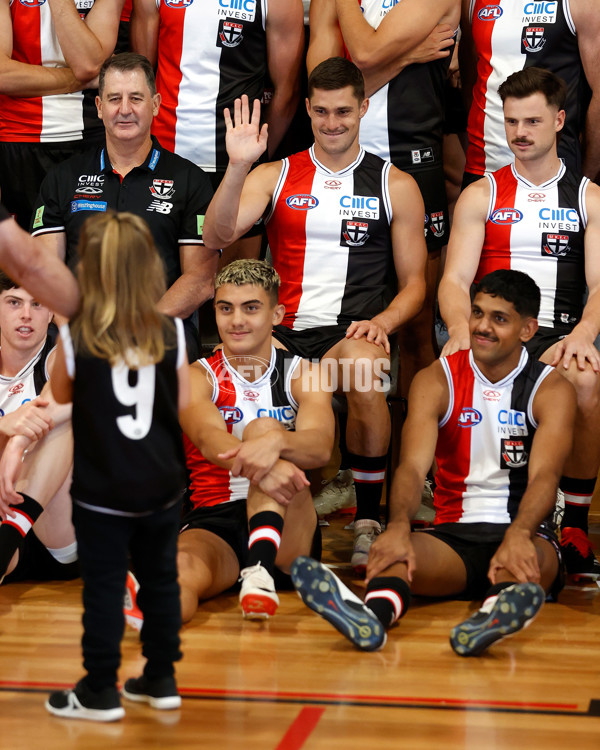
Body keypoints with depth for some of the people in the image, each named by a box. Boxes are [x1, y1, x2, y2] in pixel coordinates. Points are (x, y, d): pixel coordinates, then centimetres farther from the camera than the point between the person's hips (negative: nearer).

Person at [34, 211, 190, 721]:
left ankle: (100, 692, 12)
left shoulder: (77, 338, -13)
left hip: (103, 489, -3)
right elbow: (183, 401, 3)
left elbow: (61, 395, 5)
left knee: (104, 588, 5)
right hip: (162, 485, 3)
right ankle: (161, 680, 26)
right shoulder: (170, 332, -7)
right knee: (161, 581, 15)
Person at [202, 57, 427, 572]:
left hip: (351, 334, -1)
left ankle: (368, 520, -17)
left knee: (362, 367, -37)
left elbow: (414, 283, 13)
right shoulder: (275, 177, 13)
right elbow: (217, 238, -3)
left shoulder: (394, 186, 12)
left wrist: (381, 322, -8)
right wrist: (238, 167, -16)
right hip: (281, 333, 1)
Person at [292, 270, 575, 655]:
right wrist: (399, 527, -34)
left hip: (523, 534, -1)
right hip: (455, 533, 1)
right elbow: (413, 465, -10)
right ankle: (373, 616, -66)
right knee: (395, 552, -32)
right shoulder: (436, 380, 5)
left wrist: (518, 536, -39)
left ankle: (496, 616, -72)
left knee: (530, 557, -38)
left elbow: (545, 475, -16)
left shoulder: (553, 389, 1)